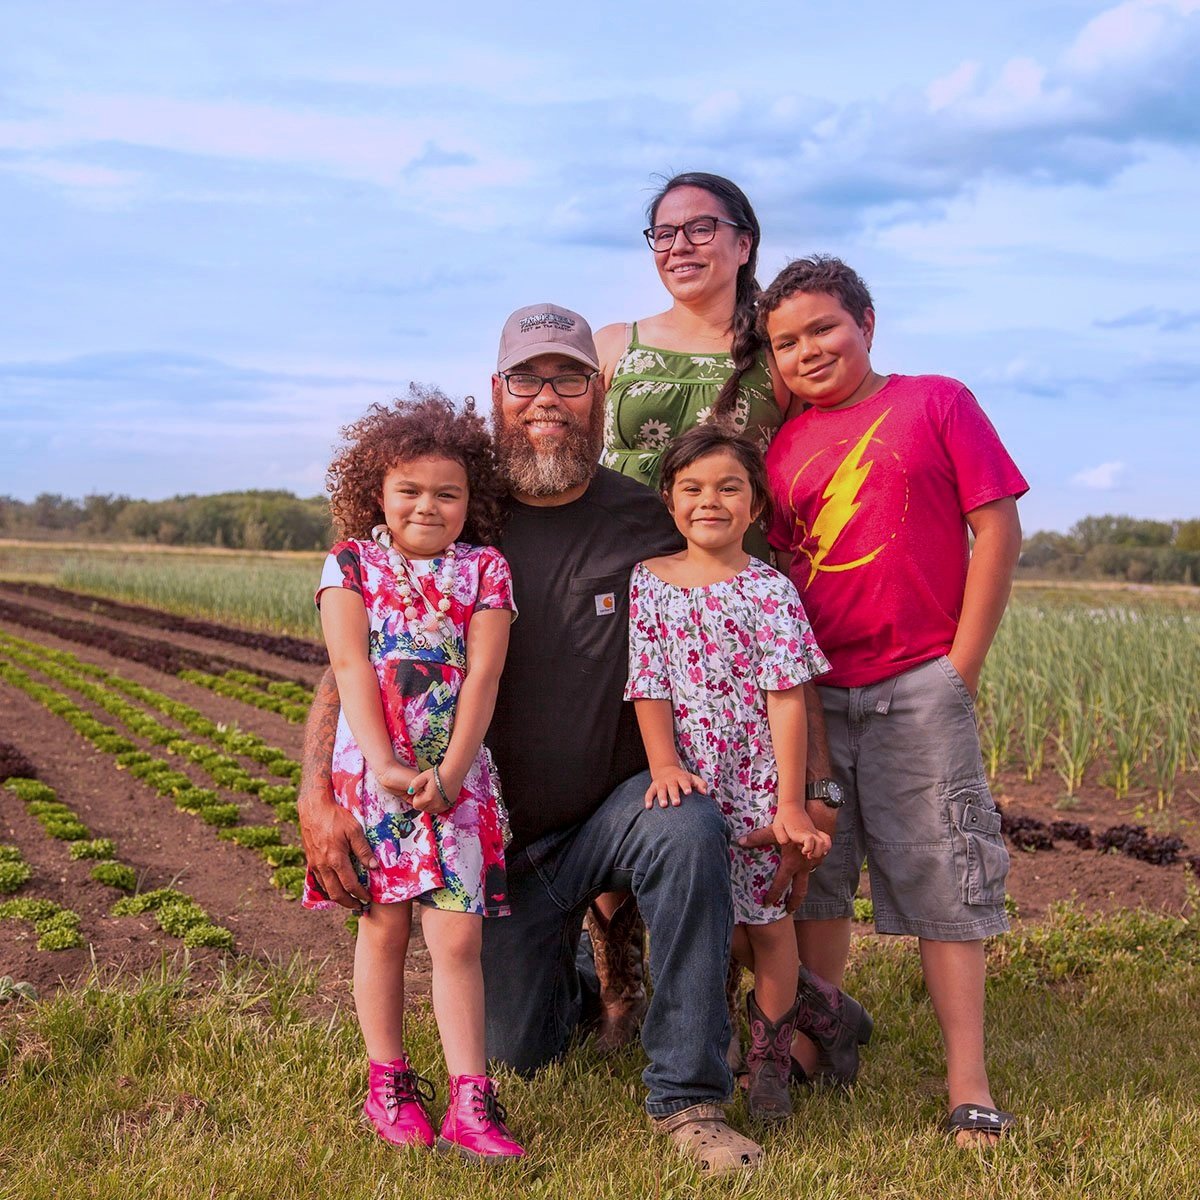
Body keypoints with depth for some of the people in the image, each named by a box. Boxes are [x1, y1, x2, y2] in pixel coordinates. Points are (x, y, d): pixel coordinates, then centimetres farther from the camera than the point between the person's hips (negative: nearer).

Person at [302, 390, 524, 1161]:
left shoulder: (485, 571, 3)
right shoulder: (352, 563, 2)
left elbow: (482, 675, -5)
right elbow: (352, 668, -7)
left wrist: (449, 771, -16)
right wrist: (384, 765, -18)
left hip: (456, 779, 0)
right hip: (371, 771, 0)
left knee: (458, 937, -4)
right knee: (383, 927, 10)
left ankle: (470, 1103, -1)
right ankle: (388, 1083, 23)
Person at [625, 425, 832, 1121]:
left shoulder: (770, 589, -4)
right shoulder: (649, 582, 2)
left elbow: (787, 697, -8)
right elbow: (650, 685, 1)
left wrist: (791, 802, -12)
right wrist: (663, 762, -13)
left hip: (758, 782, -1)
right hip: (685, 783, 1)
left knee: (766, 917, 5)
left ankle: (771, 1060, 21)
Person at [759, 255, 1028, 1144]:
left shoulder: (936, 403, 0)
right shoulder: (784, 445, 11)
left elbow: (997, 530, -3)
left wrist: (962, 665, -7)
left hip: (917, 688, -4)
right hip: (812, 694, 4)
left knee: (941, 875, -2)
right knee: (813, 874, 11)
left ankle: (969, 1086, 4)